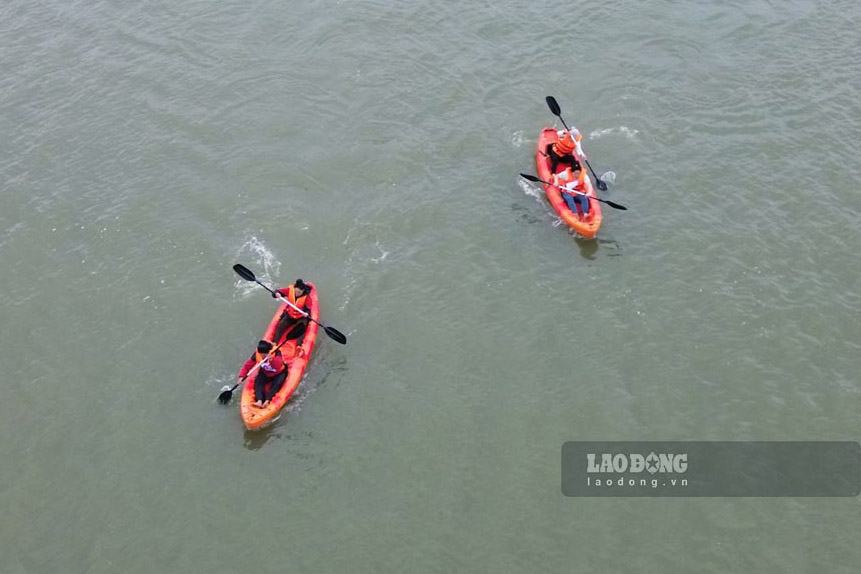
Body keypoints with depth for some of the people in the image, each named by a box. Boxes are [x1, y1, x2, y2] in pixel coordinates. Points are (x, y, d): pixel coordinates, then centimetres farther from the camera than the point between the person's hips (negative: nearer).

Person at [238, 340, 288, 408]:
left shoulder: (276, 352, -28)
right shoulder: (257, 354, -17)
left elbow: (279, 365, -44)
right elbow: (247, 365, -10)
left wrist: (271, 360, -62)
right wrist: (241, 376, -21)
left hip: (279, 373, -3)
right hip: (265, 373, 3)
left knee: (277, 383, -32)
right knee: (258, 382, -24)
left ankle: (267, 401, -42)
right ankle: (259, 401, -40)